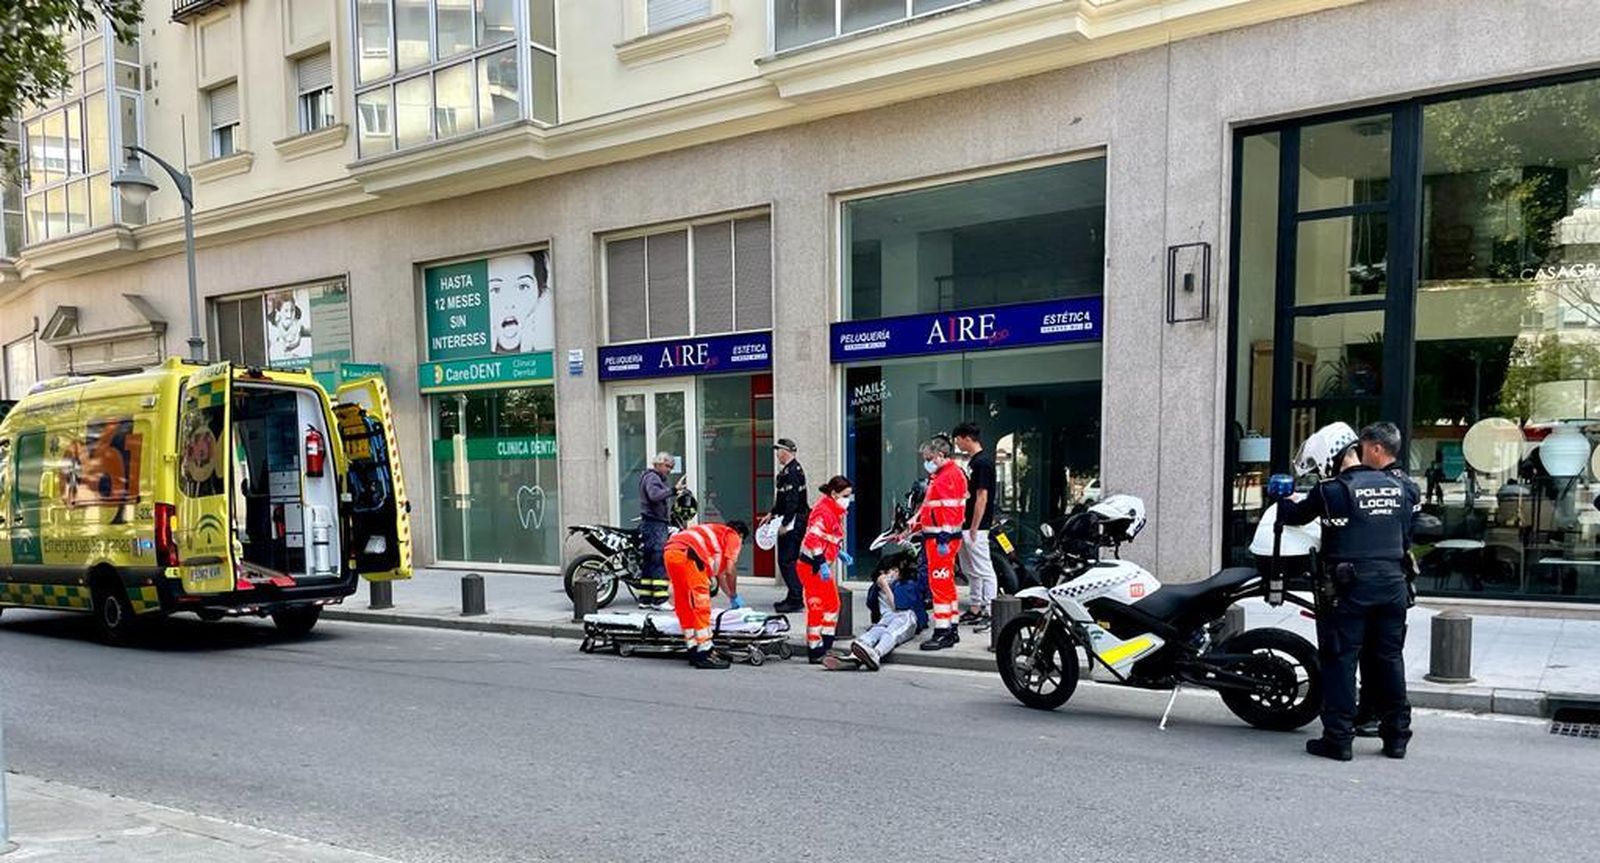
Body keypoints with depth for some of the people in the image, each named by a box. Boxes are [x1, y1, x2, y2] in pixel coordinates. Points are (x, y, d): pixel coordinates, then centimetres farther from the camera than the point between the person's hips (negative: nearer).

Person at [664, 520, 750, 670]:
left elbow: (720, 574, 44)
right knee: (701, 606, -4)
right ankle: (705, 654, -4)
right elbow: (729, 571, 4)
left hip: (670, 552, 9)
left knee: (684, 606, 14)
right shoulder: (734, 537, 15)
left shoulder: (718, 532, 38)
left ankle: (694, 651, 20)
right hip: (687, 554, -9)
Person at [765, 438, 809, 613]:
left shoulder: (792, 471, -18)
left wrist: (785, 523, -22)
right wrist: (772, 514, 22)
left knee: (786, 561, -8)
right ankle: (794, 597, 22)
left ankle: (796, 600, -5)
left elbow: (793, 500, -23)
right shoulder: (787, 470, 15)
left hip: (793, 522, -11)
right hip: (790, 521, 11)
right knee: (789, 560, 15)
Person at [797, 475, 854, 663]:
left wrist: (839, 553, 13)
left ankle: (825, 646, 26)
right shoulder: (823, 512, -20)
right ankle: (815, 651, 4)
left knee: (832, 604, 16)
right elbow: (813, 540, -29)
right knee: (816, 607, -4)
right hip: (812, 566, -11)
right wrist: (822, 565, -30)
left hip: (823, 566, 11)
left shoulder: (835, 512, 12)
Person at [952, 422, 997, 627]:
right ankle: (974, 609, 23)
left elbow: (982, 497, -19)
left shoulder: (983, 462, -16)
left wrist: (974, 528, -20)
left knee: (983, 571, -5)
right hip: (965, 525, 10)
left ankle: (990, 611, 0)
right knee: (971, 571, 15)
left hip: (976, 527, -10)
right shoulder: (972, 461, 14)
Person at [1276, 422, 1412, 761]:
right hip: (1392, 584, 6)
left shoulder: (1331, 491, -11)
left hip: (1348, 587, -6)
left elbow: (1294, 515, 3)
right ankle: (1396, 736, 20)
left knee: (1340, 660, 1)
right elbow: (1404, 537, 17)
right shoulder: (1396, 488, 8)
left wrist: (1287, 502, 24)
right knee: (1390, 659, 14)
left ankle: (1338, 737, 2)